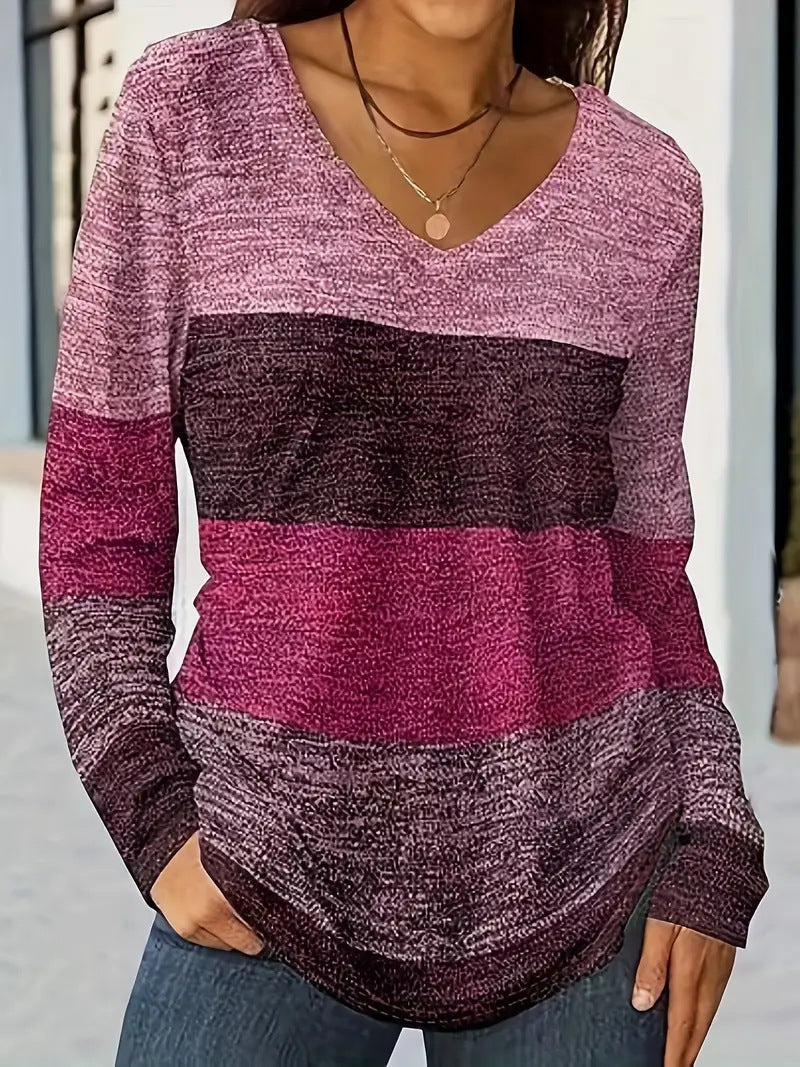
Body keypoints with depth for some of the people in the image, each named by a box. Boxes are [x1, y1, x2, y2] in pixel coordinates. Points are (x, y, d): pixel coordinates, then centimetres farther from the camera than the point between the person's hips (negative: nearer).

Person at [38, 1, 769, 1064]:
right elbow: (98, 509, -2)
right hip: (282, 861, -1)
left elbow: (634, 567, 7)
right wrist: (156, 817, -11)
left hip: (568, 864, 2)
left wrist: (710, 856, -4)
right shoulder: (189, 113, -5)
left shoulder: (638, 188, 1)